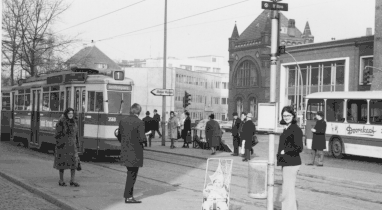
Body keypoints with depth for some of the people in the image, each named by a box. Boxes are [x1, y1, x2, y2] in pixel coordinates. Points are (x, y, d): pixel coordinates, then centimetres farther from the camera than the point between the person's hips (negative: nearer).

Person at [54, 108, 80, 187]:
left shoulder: (74, 122, 8)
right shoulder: (61, 122, -9)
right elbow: (57, 135, -10)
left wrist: (77, 145, 11)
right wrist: (58, 147, -15)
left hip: (72, 145, 5)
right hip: (63, 145, -5)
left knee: (74, 162, -1)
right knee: (62, 163, 3)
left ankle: (72, 181, 4)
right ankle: (61, 181, 15)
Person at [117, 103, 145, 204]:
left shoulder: (122, 121, 2)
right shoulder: (139, 122, -15)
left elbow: (119, 137, 7)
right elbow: (141, 139, -19)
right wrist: (147, 136, 2)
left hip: (125, 152, 6)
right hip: (135, 152, -6)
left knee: (130, 173, 21)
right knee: (132, 174, 4)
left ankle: (129, 194, 27)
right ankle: (128, 197, 8)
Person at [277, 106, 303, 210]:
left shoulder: (296, 129, -13)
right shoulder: (287, 128, 14)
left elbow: (299, 148, -19)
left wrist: (285, 151, -13)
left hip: (291, 163, -10)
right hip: (286, 163, 10)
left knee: (288, 190, -7)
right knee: (290, 189, 17)